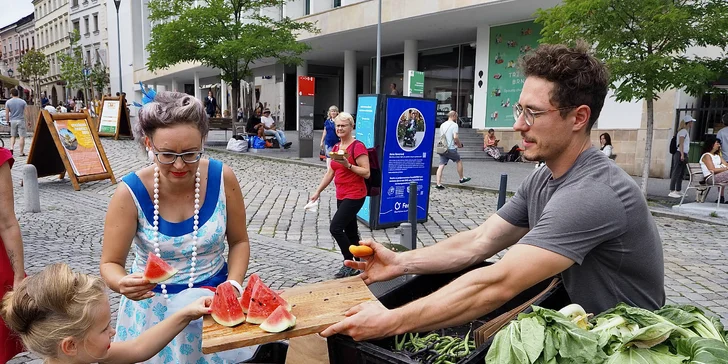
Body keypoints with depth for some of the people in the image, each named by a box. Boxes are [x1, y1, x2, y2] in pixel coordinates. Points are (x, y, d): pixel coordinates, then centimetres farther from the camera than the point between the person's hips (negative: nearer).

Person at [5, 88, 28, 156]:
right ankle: (21, 152, -3)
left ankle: (11, 148, 1)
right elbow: (25, 113, -2)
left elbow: (7, 113, 2)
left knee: (13, 136, 19)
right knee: (22, 137, -2)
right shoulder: (23, 102, -2)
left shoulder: (8, 102, 2)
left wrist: (7, 121, 15)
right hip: (21, 120, -3)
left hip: (12, 121, 3)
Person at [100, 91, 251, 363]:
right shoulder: (131, 193, -20)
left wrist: (233, 284, -17)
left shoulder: (222, 178, -16)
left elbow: (239, 242, -3)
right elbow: (110, 263, -10)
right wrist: (123, 284, -32)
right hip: (154, 308, 0)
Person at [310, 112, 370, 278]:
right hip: (341, 196, 8)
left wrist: (348, 165, -25)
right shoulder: (336, 147, 12)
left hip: (354, 196, -8)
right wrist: (318, 191, 14)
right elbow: (330, 173, 17)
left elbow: (366, 173, -17)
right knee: (350, 232, 13)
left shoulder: (358, 146, -12)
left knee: (335, 227, -13)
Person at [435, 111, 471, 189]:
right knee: (459, 162, 17)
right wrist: (459, 144, -1)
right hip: (451, 149, -6)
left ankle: (438, 184, -4)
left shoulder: (442, 125, 13)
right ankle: (462, 178, 31)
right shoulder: (454, 125, -9)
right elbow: (455, 137, -19)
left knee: (441, 165, 2)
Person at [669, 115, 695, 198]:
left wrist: (685, 155, 16)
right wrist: (682, 154, -21)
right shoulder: (683, 131, -8)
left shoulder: (686, 131, 20)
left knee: (681, 173, 11)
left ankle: (678, 191, 15)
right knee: (676, 172, -11)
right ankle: (672, 191, -12)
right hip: (680, 154, -10)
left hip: (684, 154, 10)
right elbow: (681, 143, -16)